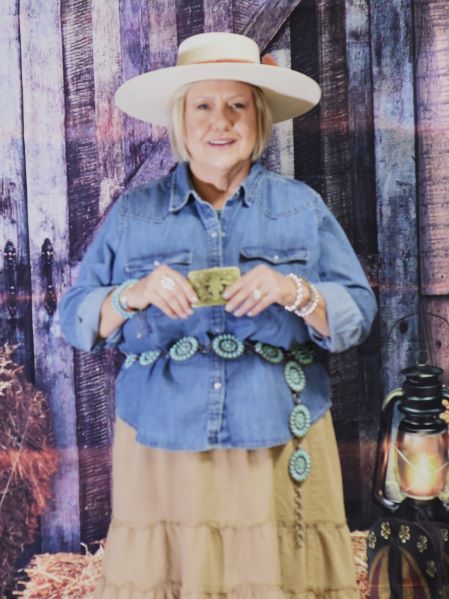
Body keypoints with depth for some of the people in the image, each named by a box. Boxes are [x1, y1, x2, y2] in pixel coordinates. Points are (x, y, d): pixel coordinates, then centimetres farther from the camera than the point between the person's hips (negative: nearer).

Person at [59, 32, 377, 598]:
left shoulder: (302, 206, 5)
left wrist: (295, 292, -18)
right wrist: (133, 295, -16)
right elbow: (74, 318, 3)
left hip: (281, 450, 0)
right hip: (161, 450, 1)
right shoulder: (132, 212, 5)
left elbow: (358, 314, 1)